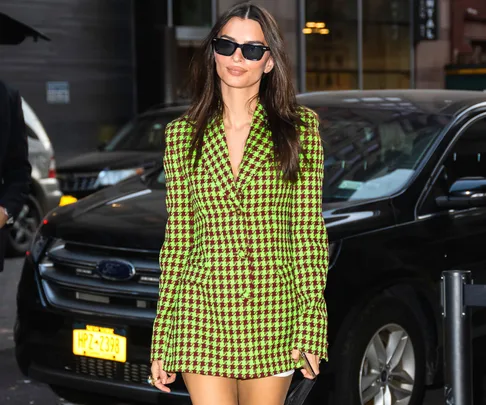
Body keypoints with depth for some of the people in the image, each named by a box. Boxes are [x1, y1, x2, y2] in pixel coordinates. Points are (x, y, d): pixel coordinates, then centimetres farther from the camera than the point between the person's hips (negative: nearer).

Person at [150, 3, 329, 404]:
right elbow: (177, 239, 7)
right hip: (203, 315, 1)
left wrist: (310, 327, -7)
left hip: (273, 319, 0)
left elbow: (310, 233, 0)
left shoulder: (301, 128, 2)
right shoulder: (182, 134, 6)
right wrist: (161, 342, 5)